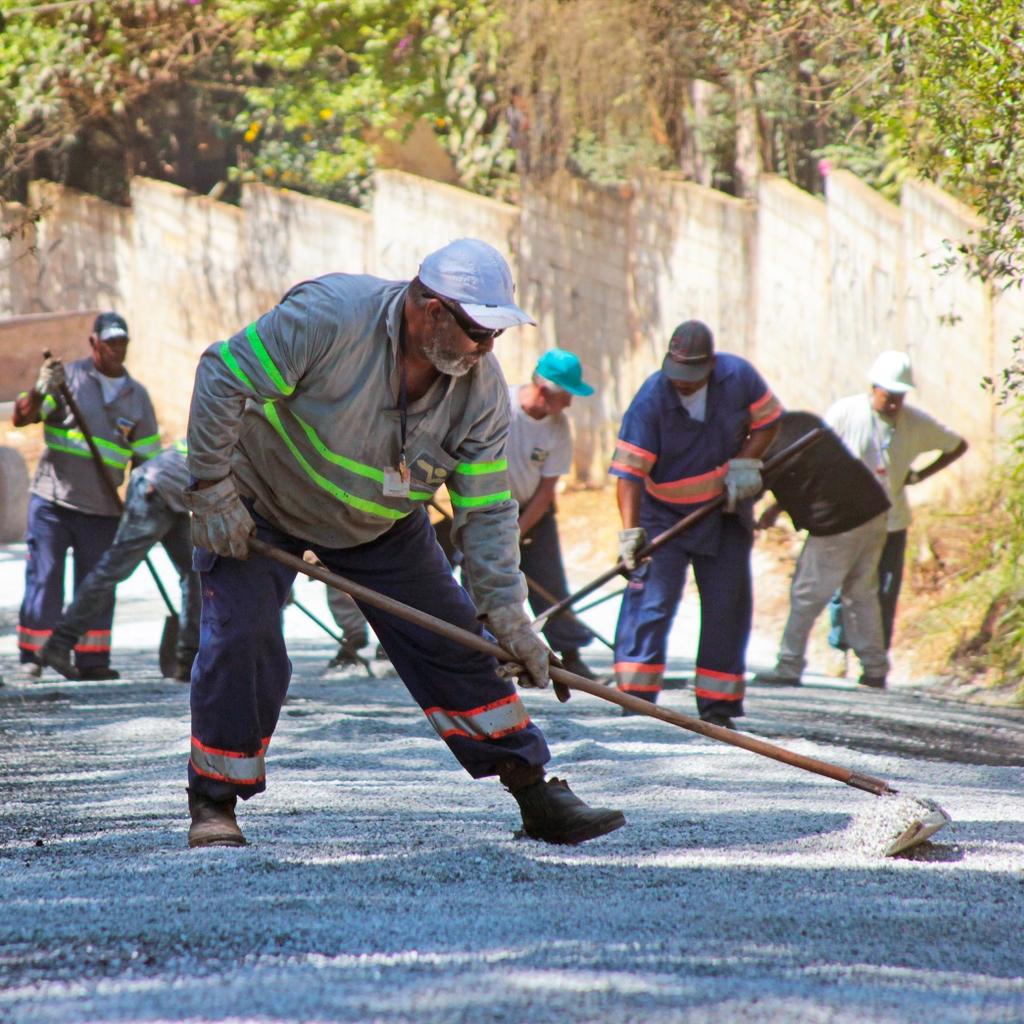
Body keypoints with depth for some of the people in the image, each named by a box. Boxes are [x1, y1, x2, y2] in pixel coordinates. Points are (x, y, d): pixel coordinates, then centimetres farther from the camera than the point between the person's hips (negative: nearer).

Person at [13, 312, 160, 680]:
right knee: (44, 578, -3)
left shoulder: (137, 397, 10)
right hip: (52, 499, -3)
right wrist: (41, 390, -24)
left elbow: (146, 457, 14)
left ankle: (92, 659, 11)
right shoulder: (68, 377, 0)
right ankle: (32, 656, 2)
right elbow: (20, 417, -5)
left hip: (102, 509, 3)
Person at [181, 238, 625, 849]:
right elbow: (223, 376, -29)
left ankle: (538, 797, 9)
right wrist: (213, 491, -26)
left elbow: (486, 509, -13)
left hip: (382, 525, 5)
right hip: (260, 505, -4)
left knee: (455, 646, 2)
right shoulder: (330, 316, -33)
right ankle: (214, 804, 0)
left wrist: (505, 612, -20)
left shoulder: (482, 390, -17)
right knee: (243, 644, -18)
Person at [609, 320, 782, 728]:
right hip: (665, 514, -3)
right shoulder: (650, 400, -23)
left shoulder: (739, 377, -14)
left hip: (725, 512, 3)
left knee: (727, 605, 4)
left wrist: (744, 463, -15)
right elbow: (628, 471, -27)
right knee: (650, 598, -14)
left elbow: (768, 420, 2)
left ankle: (718, 707, 12)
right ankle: (635, 701, -15)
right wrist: (630, 530, -37)